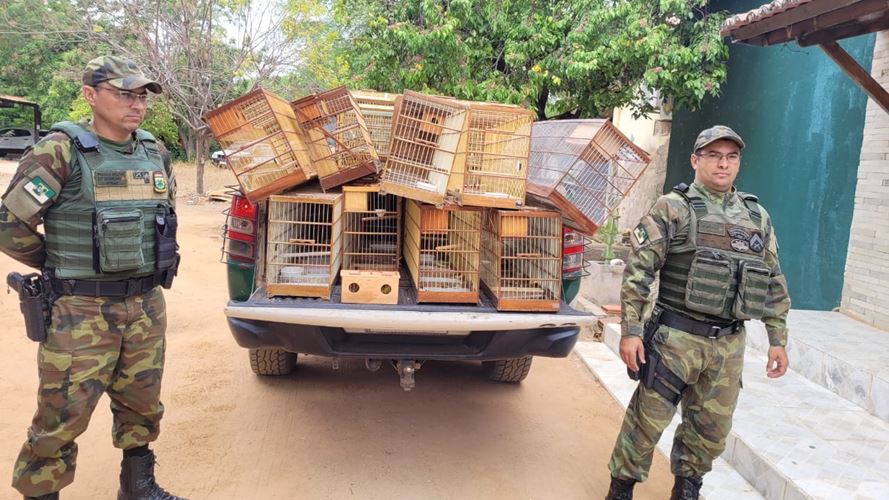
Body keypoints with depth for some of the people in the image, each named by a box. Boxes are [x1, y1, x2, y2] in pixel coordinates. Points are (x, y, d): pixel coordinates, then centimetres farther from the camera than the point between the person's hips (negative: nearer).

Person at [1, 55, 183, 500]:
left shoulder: (156, 154, 7)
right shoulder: (61, 152, -11)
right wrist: (65, 266, 1)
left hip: (147, 305, 6)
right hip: (81, 311, -5)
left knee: (141, 407, 16)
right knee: (63, 417, 2)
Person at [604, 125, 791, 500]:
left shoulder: (758, 216, 12)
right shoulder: (673, 208, -4)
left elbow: (774, 283, 16)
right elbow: (638, 269, -9)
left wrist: (777, 339, 12)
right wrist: (630, 331, -14)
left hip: (729, 343, 5)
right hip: (676, 338, -5)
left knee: (712, 427, 13)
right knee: (648, 419, 2)